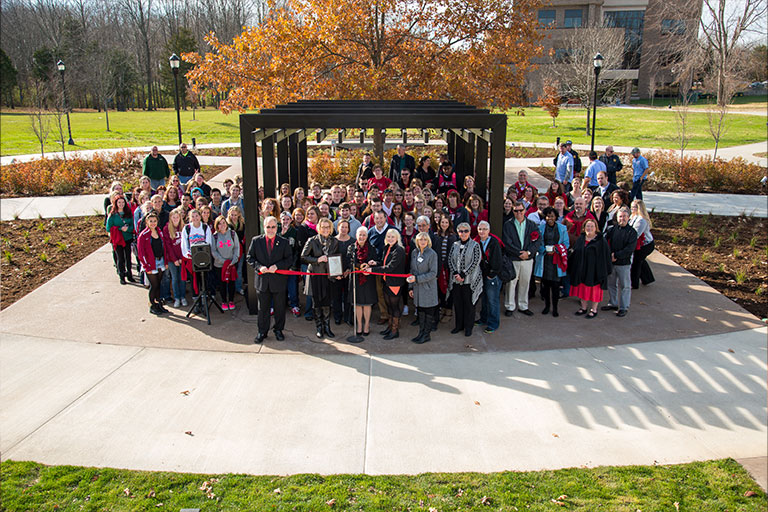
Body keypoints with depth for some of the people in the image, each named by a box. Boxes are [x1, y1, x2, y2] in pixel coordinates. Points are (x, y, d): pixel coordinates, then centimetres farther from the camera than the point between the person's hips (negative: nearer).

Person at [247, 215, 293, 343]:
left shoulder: (284, 242, -1)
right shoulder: (256, 241, 2)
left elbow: (289, 259, -1)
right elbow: (250, 258, 4)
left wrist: (277, 266, -17)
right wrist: (259, 267, -14)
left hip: (279, 280, 0)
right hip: (262, 280, 1)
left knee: (279, 307, 10)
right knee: (263, 308, 9)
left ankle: (278, 330, 27)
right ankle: (262, 332, 22)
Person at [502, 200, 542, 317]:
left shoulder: (532, 225, 6)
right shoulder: (508, 225, -1)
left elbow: (538, 241, 0)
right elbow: (507, 243, -9)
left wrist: (529, 252, -14)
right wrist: (519, 253, -15)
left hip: (528, 259, 2)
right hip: (512, 259, -2)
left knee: (525, 283, 10)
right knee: (511, 283, 1)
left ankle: (523, 306, 23)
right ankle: (509, 307, 13)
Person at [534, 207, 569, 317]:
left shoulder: (562, 228, 5)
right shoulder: (540, 228, 4)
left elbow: (566, 243, 5)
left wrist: (556, 249, -12)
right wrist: (545, 250, -13)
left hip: (556, 260, -1)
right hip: (544, 259, 1)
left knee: (555, 284, -2)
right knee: (545, 283, 4)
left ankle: (555, 308, 8)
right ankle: (547, 305, 20)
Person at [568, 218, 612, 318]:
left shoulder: (601, 241, -8)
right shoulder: (580, 239, 8)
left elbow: (605, 256, -8)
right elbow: (574, 253, 13)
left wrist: (605, 271, -11)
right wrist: (572, 267, 9)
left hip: (594, 270, -5)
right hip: (581, 270, 5)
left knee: (594, 290, 4)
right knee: (582, 289, 11)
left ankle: (594, 309, 16)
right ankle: (584, 307, 25)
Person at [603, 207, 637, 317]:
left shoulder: (632, 232, -4)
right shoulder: (612, 229, 5)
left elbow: (630, 249, -12)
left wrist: (616, 256, -17)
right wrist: (609, 255, -12)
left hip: (624, 263, -4)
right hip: (610, 262, 4)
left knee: (624, 286, 3)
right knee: (611, 284, 14)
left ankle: (624, 307, 12)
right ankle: (613, 304, 29)